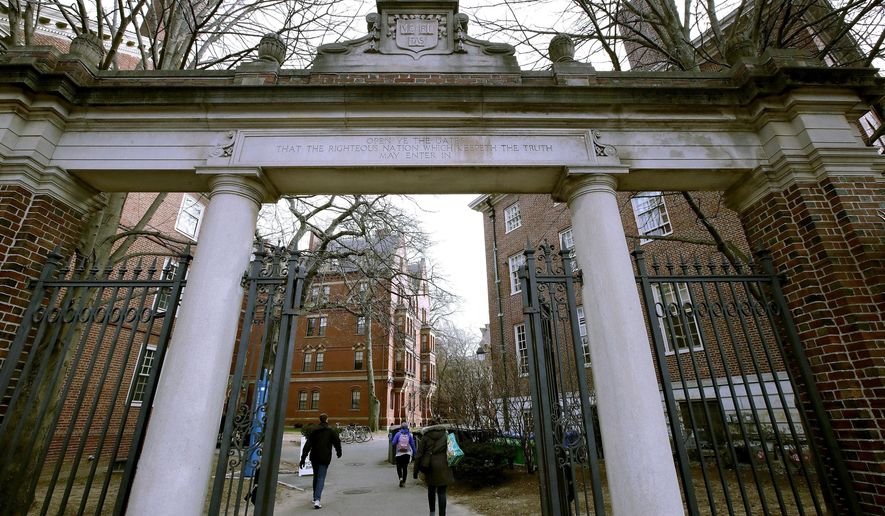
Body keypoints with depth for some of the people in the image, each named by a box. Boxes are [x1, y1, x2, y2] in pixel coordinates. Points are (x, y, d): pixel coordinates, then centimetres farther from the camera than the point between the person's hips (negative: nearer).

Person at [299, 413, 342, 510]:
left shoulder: (314, 431, 3)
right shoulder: (331, 431, -4)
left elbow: (307, 446, -1)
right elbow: (337, 443, 2)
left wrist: (303, 459, 1)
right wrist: (339, 453, 21)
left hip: (314, 458, 4)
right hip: (325, 458, -3)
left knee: (316, 477, 21)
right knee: (321, 478, -1)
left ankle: (315, 497, 30)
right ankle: (317, 500, -15)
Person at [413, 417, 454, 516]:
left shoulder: (425, 436, -1)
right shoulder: (446, 435, 2)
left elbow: (419, 454, -1)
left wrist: (416, 470, 4)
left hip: (429, 466, 1)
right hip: (442, 465, -1)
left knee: (431, 489, 21)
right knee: (442, 492, 4)